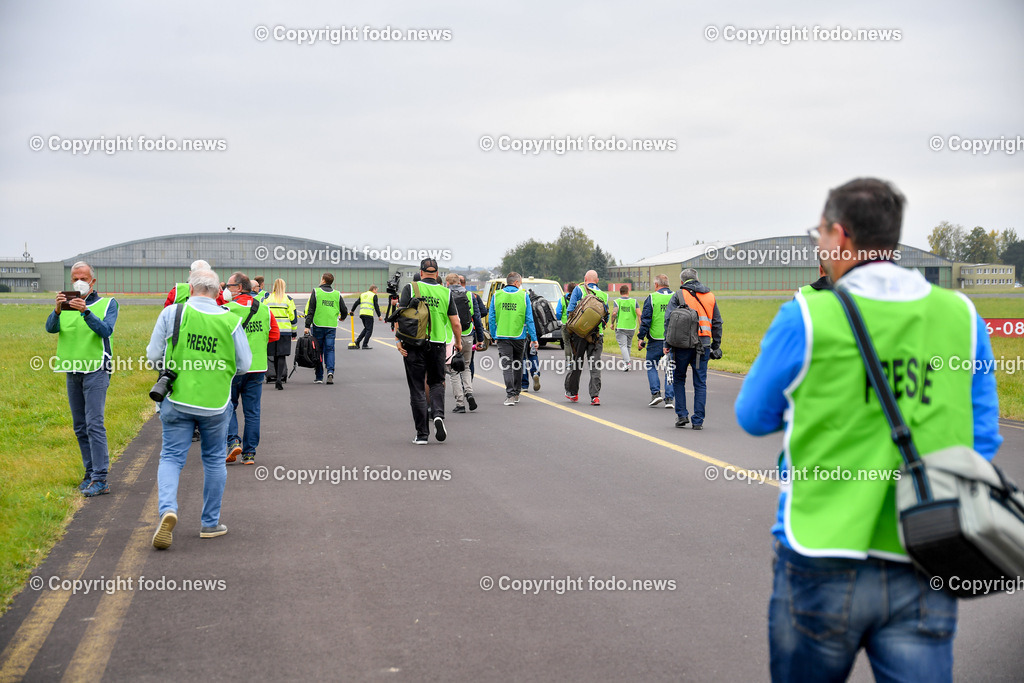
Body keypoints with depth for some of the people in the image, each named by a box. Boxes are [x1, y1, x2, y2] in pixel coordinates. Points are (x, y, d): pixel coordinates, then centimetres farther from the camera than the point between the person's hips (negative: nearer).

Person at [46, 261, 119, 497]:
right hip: (72, 372, 5)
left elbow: (106, 330, -16)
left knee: (94, 424, -12)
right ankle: (90, 473, 18)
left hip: (96, 370, -5)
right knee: (80, 427, 9)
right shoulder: (67, 304, 12)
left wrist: (85, 312, -30)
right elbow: (51, 328, -4)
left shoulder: (108, 303, 1)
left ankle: (100, 479, -13)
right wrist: (57, 310, -24)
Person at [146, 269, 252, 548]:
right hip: (215, 403, 1)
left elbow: (153, 354, -3)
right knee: (214, 460, 15)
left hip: (177, 399, -1)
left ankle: (168, 509, -18)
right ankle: (210, 523, 22)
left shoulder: (172, 313, -6)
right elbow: (244, 365, 0)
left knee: (171, 457, 6)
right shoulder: (231, 321, -5)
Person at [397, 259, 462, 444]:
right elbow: (455, 323, 3)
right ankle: (438, 414, -9)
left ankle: (422, 433, 5)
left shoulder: (410, 288, -2)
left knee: (417, 389, 5)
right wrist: (458, 343, 18)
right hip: (438, 344, 2)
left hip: (414, 344, -1)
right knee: (436, 383, 19)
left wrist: (399, 340, -6)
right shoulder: (446, 292, 3)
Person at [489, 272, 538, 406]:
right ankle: (516, 393, 26)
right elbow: (529, 319, -3)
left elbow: (491, 318, 3)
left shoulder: (496, 295, 1)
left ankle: (510, 395, -13)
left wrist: (494, 336, 12)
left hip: (502, 336, 0)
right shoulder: (524, 295, -2)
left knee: (506, 365, -1)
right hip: (519, 336, 0)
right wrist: (533, 338, 0)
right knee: (518, 364, 17)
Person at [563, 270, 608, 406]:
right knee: (595, 366, 1)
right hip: (597, 334, 2)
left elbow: (571, 309, -7)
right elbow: (606, 317, 13)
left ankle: (572, 392, 24)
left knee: (576, 363, 11)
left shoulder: (579, 289, 0)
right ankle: (595, 396, -7)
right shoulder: (603, 295, 10)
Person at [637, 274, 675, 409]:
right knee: (671, 368, 7)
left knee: (651, 366, 13)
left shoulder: (651, 298, -4)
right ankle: (669, 398, 4)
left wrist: (641, 337, 1)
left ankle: (656, 393, 1)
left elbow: (645, 320, -5)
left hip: (655, 339, -2)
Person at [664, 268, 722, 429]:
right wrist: (716, 346, 16)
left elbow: (669, 320, -7)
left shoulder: (679, 295, 1)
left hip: (682, 344, -2)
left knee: (679, 380, 14)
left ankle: (681, 414, 7)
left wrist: (667, 344, -6)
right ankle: (698, 421, 5)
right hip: (703, 345, 3)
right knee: (700, 383, 6)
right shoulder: (710, 296, 13)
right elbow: (717, 323, 12)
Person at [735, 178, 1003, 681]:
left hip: (823, 568, -2)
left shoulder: (806, 318, -8)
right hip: (925, 574, 3)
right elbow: (982, 440, 8)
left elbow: (753, 418, 7)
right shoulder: (961, 318, 2)